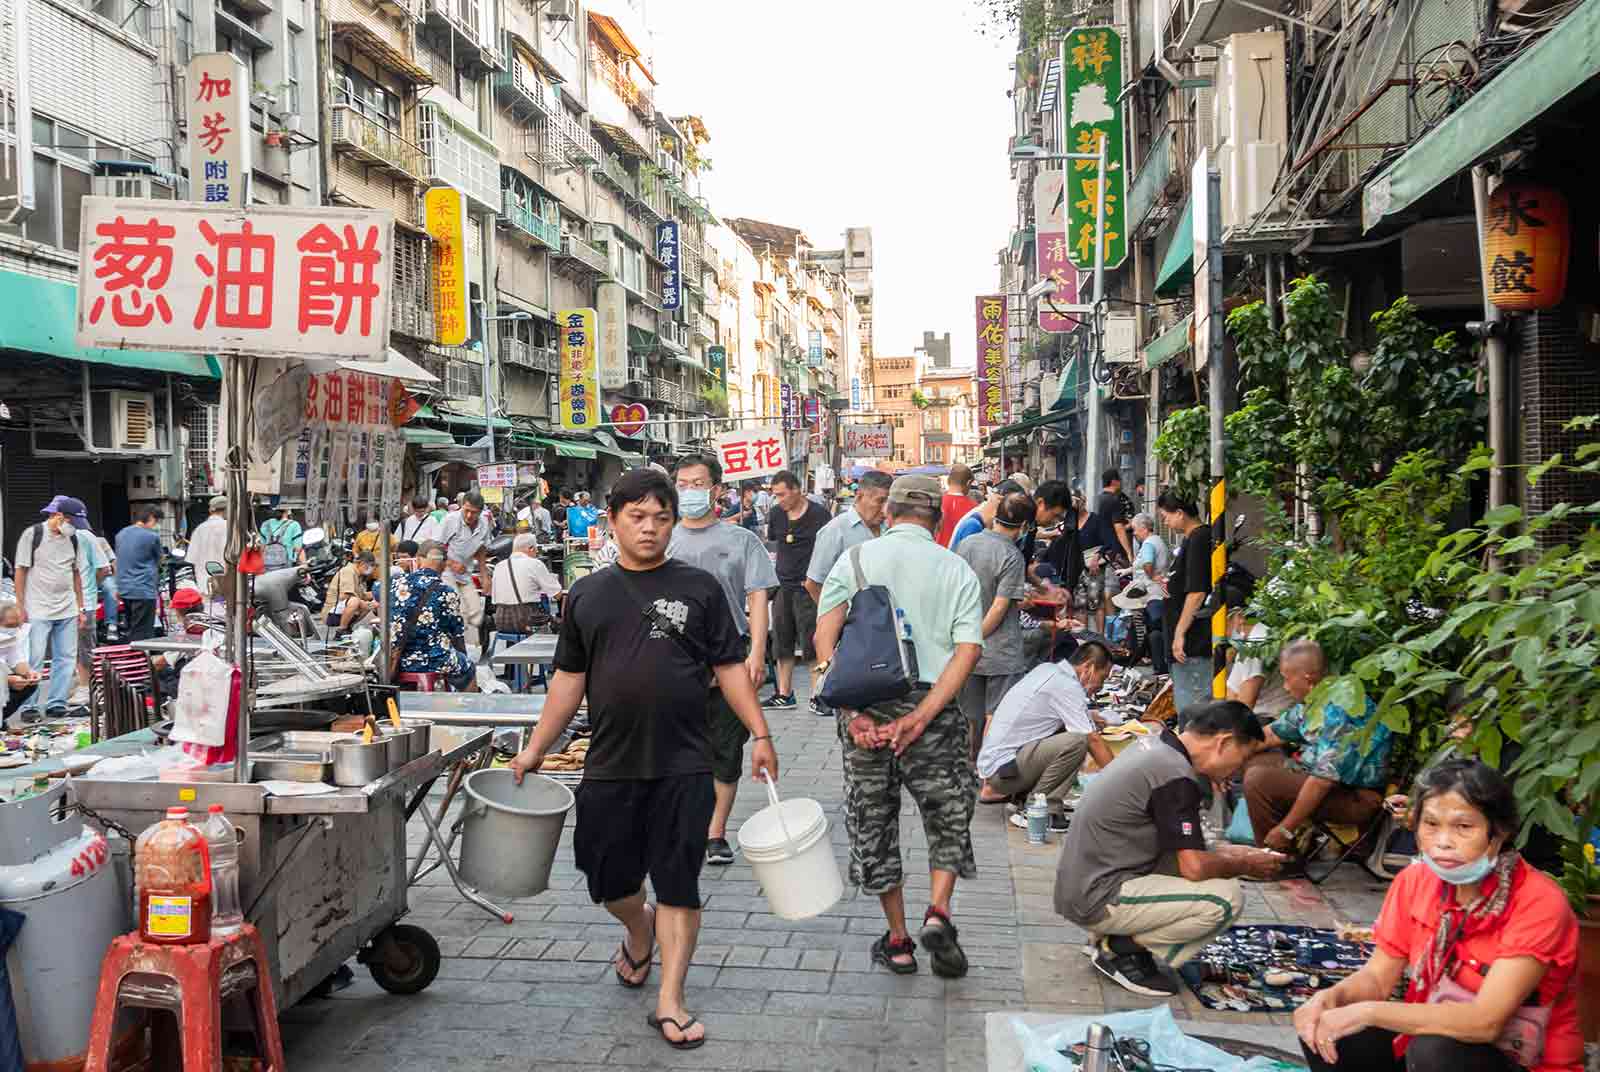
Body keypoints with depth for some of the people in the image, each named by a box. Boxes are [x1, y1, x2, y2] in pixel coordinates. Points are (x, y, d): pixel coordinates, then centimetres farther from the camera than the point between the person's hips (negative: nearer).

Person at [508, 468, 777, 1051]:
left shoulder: (699, 587, 3)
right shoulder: (587, 594, 8)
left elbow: (729, 667, 4)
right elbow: (569, 678, 11)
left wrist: (759, 733, -4)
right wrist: (536, 748, 9)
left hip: (683, 767, -2)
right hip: (610, 764, 3)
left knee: (678, 883, 1)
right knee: (609, 879, 12)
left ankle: (670, 1002, 13)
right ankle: (640, 931, 45)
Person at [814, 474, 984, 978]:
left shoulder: (855, 559, 5)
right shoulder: (957, 570, 5)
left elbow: (824, 638, -7)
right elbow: (968, 650, -7)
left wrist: (852, 710, -11)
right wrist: (919, 718, -13)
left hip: (864, 708, 1)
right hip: (932, 705, 0)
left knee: (873, 822, 14)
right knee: (950, 816, 18)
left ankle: (898, 941, 21)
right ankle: (938, 913, -1)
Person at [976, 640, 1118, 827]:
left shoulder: (1047, 669, 11)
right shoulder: (1067, 686, -14)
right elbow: (1094, 741, -13)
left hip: (990, 760, 10)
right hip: (1004, 767, -10)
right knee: (1077, 741, -23)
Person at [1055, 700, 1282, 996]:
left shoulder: (1153, 745, 9)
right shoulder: (1176, 777, -19)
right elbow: (1194, 867, -18)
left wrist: (1228, 853, 15)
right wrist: (1245, 865, 1)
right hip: (1098, 900, -10)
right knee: (1227, 898, -15)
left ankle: (1117, 937, 10)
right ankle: (1121, 949, -4)